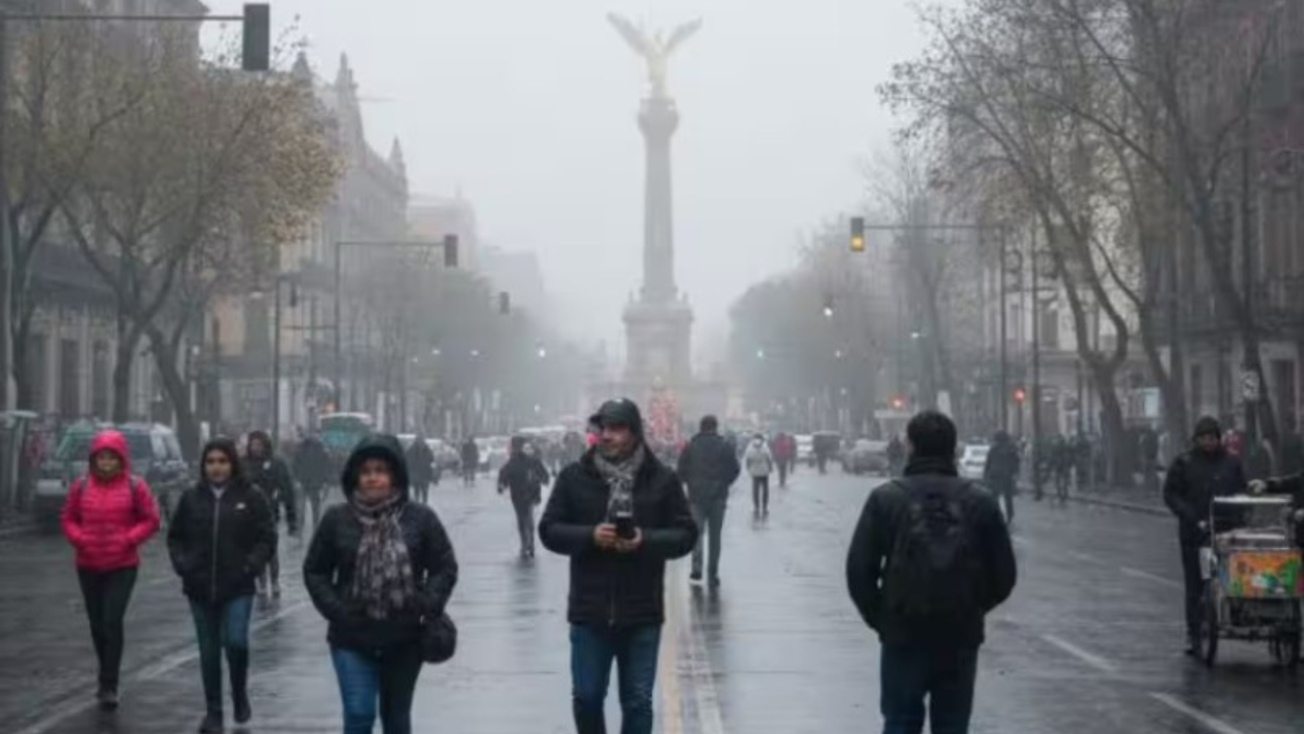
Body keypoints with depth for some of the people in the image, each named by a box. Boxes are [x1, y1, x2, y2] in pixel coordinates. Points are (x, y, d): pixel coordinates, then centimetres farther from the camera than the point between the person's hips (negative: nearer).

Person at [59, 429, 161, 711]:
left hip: (123, 566, -3)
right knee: (97, 624, 12)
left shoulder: (135, 486, -5)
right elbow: (67, 518, 9)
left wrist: (129, 539, -15)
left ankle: (109, 685, -10)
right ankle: (107, 678, 29)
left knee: (112, 622, -13)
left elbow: (151, 520, -1)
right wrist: (78, 538, -9)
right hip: (88, 566, 3)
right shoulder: (81, 486, 2)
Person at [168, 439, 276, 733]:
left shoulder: (251, 498, -2)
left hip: (237, 588, -3)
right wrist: (181, 563, -1)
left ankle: (240, 695, 13)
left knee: (236, 642, -14)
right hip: (200, 588, 3)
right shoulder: (192, 498, 5)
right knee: (209, 652, 9)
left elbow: (267, 538, 0)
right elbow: (175, 536, 14)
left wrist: (251, 565, -12)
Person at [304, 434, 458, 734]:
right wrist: (335, 610, -6)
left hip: (404, 639, 1)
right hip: (352, 639, -1)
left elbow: (445, 568, 3)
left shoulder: (421, 518, -3)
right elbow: (315, 571, 6)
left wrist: (427, 608, -9)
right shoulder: (337, 519, -2)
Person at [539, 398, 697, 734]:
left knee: (637, 703, 7)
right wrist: (590, 535, -17)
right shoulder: (574, 476, -1)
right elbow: (549, 530, 1)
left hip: (642, 614, -1)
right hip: (589, 612, 1)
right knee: (585, 697, 9)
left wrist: (646, 540, -17)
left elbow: (685, 534, 1)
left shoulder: (661, 479, -2)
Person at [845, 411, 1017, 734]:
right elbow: (1003, 575, 2)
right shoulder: (980, 502, -1)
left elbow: (859, 569, -7)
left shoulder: (885, 498, -5)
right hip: (962, 637, 1)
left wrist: (879, 617, 6)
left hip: (903, 635, -1)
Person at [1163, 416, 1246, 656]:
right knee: (1195, 586, 0)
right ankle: (1194, 634, 3)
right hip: (1193, 535, -1)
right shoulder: (1184, 463, 4)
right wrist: (1194, 518, -11)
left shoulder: (1231, 462, 9)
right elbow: (1171, 494, 0)